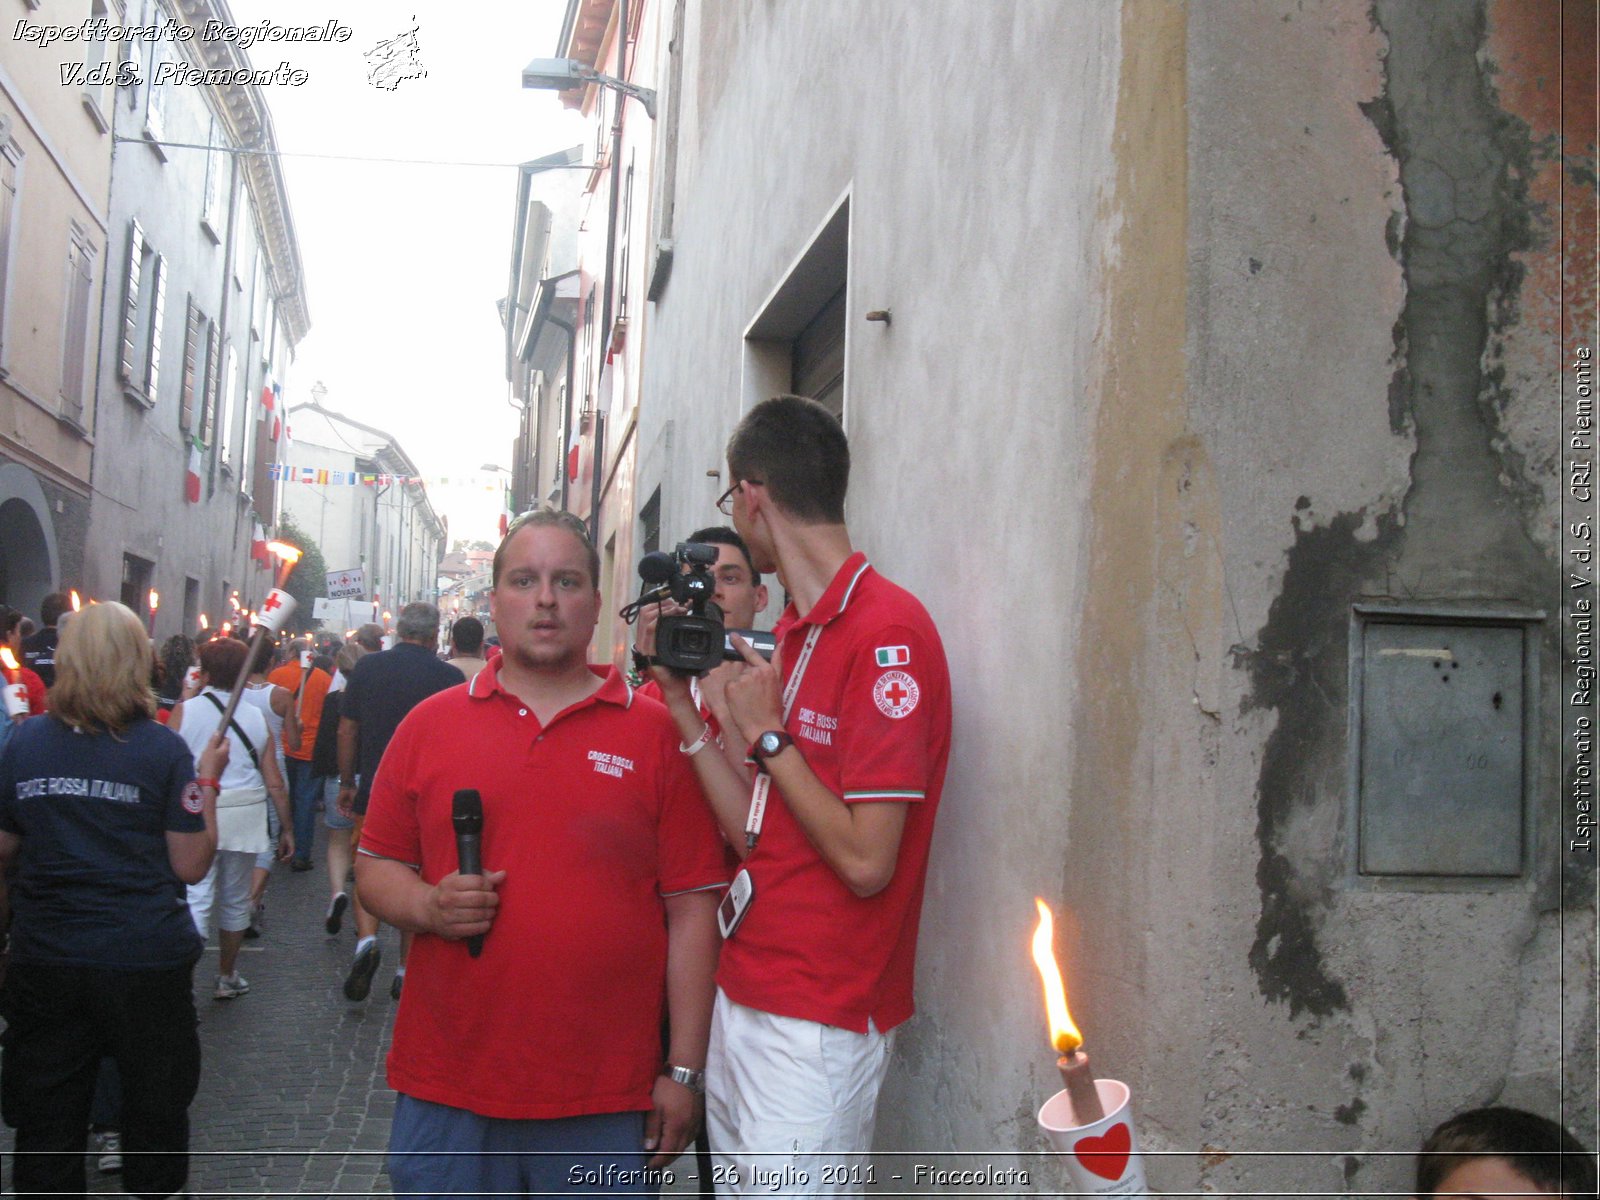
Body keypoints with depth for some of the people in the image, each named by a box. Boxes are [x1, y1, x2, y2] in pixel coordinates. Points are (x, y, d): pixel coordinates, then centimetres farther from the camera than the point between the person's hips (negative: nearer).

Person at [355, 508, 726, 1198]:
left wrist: (683, 1073, -4)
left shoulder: (657, 733, 0)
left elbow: (691, 908, -1)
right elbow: (375, 867, 12)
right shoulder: (430, 724, 7)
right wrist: (429, 906, -10)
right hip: (445, 1091, 2)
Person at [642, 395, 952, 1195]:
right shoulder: (793, 632, 11)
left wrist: (766, 734, -14)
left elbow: (866, 861, -22)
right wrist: (680, 700, 6)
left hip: (816, 1022, -8)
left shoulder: (886, 632, -18)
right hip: (744, 998, 9)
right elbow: (754, 834, 8)